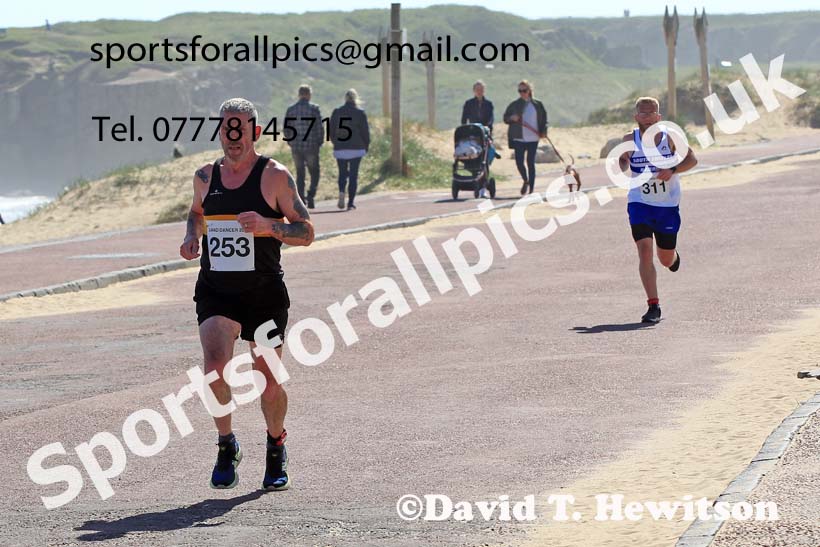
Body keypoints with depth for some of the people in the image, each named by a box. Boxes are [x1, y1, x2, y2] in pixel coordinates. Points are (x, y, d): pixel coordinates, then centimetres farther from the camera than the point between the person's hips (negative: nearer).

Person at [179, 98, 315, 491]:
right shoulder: (205, 176, 8)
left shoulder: (274, 175, -4)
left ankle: (276, 449, 33)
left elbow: (306, 232, -4)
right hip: (215, 292, 2)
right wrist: (191, 237, 6)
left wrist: (268, 225, -22)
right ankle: (226, 445, 2)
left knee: (267, 380, 7)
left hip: (264, 292, -2)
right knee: (214, 366, -20)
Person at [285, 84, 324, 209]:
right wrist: (320, 143, 5)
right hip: (311, 147, -3)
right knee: (314, 173, 8)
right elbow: (320, 128, -8)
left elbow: (285, 129, 4)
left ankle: (301, 199, 4)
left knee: (300, 174, 11)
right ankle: (311, 195, -11)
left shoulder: (291, 109, 3)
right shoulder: (314, 109, -7)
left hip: (296, 147, 3)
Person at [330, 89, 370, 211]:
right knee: (353, 175, 3)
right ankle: (350, 203, -1)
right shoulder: (360, 113, -4)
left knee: (342, 173, 13)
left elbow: (331, 131, 6)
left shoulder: (336, 112, 3)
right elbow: (365, 131, -3)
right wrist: (366, 146, 11)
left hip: (340, 148, 2)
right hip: (356, 149, -2)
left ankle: (341, 191, -16)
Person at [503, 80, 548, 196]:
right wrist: (511, 118, -12)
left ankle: (531, 189, 6)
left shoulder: (537, 104, 4)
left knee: (531, 163, 0)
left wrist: (543, 131, 0)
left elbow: (543, 118, 12)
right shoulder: (514, 105, 5)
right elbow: (505, 118, 9)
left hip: (533, 138, -1)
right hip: (519, 138, 1)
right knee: (519, 162, -6)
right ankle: (526, 180, 23)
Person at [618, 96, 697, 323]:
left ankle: (673, 254, 52)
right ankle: (654, 306, -15)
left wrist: (672, 170, -19)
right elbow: (623, 160, 12)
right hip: (639, 203, 0)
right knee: (645, 250, -17)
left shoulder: (669, 138, -5)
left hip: (668, 205, 1)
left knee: (666, 259, 11)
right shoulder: (630, 140, -3)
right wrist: (621, 168, -12)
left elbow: (692, 159, 0)